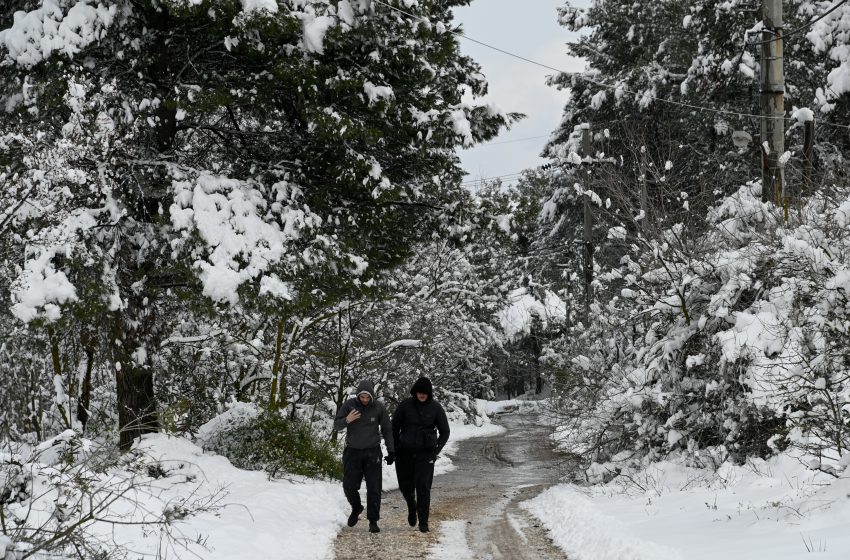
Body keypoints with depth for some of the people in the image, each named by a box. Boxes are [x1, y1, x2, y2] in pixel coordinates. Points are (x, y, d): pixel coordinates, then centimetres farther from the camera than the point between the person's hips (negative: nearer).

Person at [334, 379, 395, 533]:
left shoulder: (379, 407, -7)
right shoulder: (349, 405, -8)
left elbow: (387, 430, 3)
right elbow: (336, 425, -5)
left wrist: (391, 451, 2)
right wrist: (347, 420, -27)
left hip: (372, 452, -1)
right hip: (352, 451, 1)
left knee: (374, 488, -4)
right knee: (349, 486, 1)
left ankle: (373, 521, 3)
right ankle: (356, 508, 30)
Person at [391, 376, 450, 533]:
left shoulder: (435, 407, -4)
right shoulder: (405, 405, -3)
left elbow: (445, 432, 6)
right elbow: (395, 426, 7)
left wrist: (437, 450, -2)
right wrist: (394, 449, 4)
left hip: (425, 452, -2)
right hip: (405, 452, 2)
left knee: (423, 486, -9)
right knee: (405, 486, 7)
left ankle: (423, 522, -2)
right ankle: (412, 506, 39)